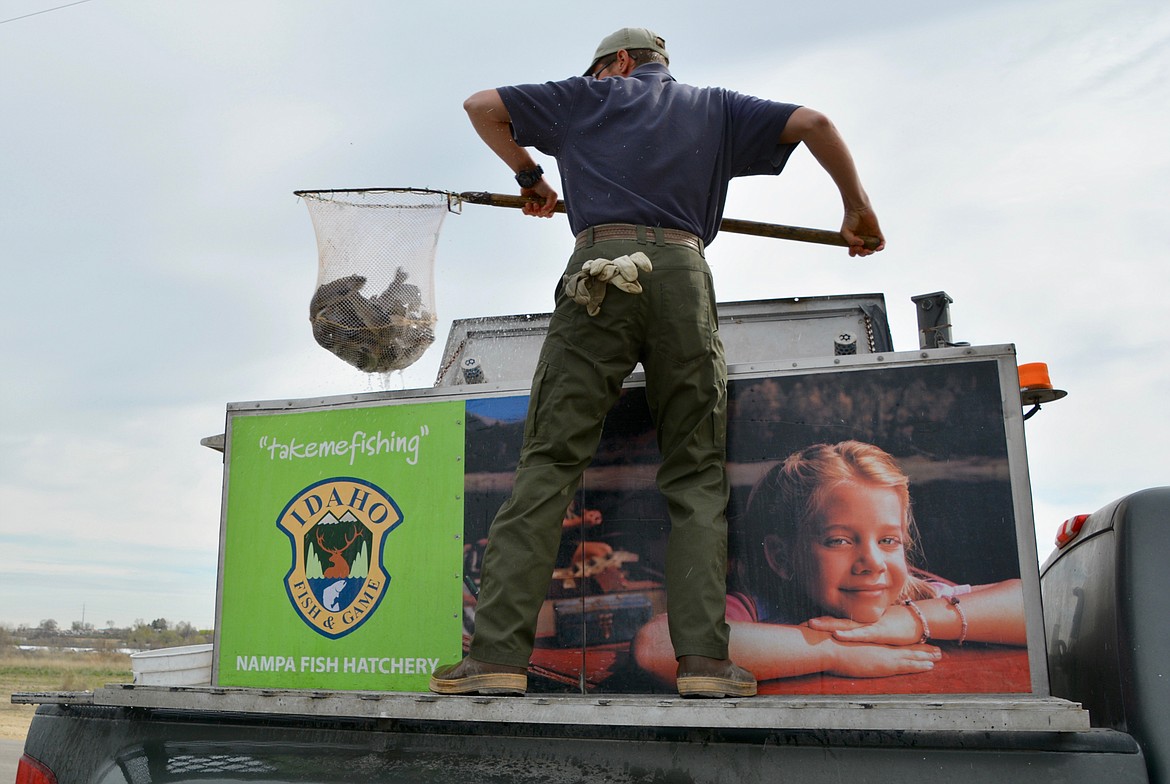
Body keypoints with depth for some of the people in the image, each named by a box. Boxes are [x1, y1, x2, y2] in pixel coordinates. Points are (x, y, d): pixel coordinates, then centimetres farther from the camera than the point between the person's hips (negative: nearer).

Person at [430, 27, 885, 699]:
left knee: (550, 461, -5)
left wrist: (529, 175, 39)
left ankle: (500, 654, -11)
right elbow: (814, 124, 20)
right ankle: (704, 658, -8)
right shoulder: (715, 108, 29)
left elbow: (482, 106, 28)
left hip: (599, 271, -1)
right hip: (683, 274, 1)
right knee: (697, 475, 3)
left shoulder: (589, 96, 26)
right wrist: (858, 209, 30)